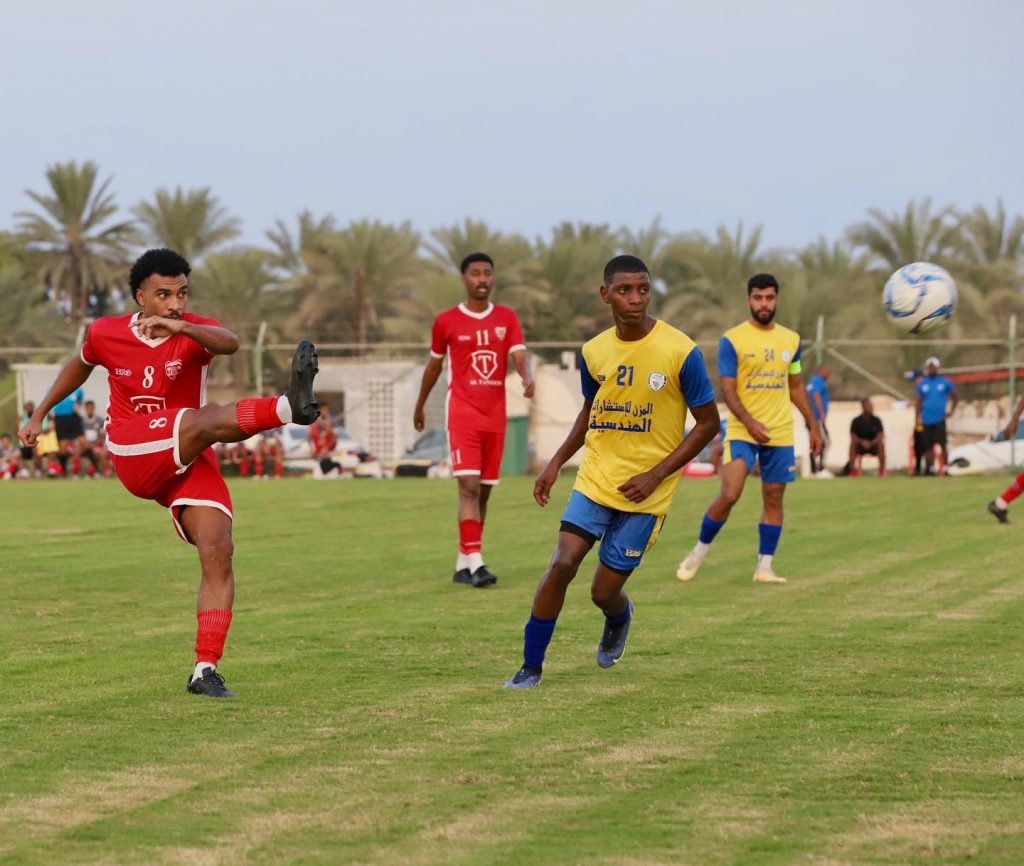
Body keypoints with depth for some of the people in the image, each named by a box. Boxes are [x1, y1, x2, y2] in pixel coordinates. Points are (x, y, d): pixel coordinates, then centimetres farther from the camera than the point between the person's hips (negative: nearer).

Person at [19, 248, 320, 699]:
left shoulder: (196, 331, -4)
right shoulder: (105, 333, 2)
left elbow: (228, 343, -30)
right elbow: (80, 366, 27)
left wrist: (179, 328, -49)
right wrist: (39, 414, 32)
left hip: (188, 463, 2)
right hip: (131, 455, -2)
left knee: (218, 553, -14)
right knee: (203, 420, -31)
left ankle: (205, 669, -12)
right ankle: (289, 406, -57)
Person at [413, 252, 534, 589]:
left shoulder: (506, 318, 7)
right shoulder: (446, 321, 2)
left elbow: (519, 357, -5)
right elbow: (434, 364, 14)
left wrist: (528, 378, -27)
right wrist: (419, 406, 22)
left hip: (495, 415, 3)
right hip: (463, 413, -3)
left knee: (484, 491, 8)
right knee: (469, 486, -16)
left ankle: (463, 563, 18)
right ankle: (475, 561, -21)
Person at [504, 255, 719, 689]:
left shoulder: (680, 352, -13)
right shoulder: (594, 352, 1)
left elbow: (707, 423, -7)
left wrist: (655, 475, -14)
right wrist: (556, 462, 8)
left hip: (644, 493, -3)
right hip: (595, 479, 3)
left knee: (604, 591, 0)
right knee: (562, 563, -14)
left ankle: (619, 617, 39)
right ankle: (531, 666, -2)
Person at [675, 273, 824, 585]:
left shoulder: (791, 340, 9)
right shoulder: (732, 340, -5)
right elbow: (727, 389, -9)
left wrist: (813, 425, 14)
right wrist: (750, 422, -22)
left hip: (781, 433, 4)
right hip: (742, 431, -4)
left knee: (774, 498, 4)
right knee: (729, 494, -15)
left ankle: (765, 566, 11)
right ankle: (700, 551, 5)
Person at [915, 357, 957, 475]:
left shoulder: (945, 382, 5)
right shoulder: (922, 384, 9)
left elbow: (954, 396, 15)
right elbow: (919, 402, 13)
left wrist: (951, 410, 1)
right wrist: (917, 418, 7)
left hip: (939, 419, -2)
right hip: (927, 420, 2)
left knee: (942, 444, -10)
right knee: (928, 446, 3)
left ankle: (945, 467, -6)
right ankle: (929, 468, 7)